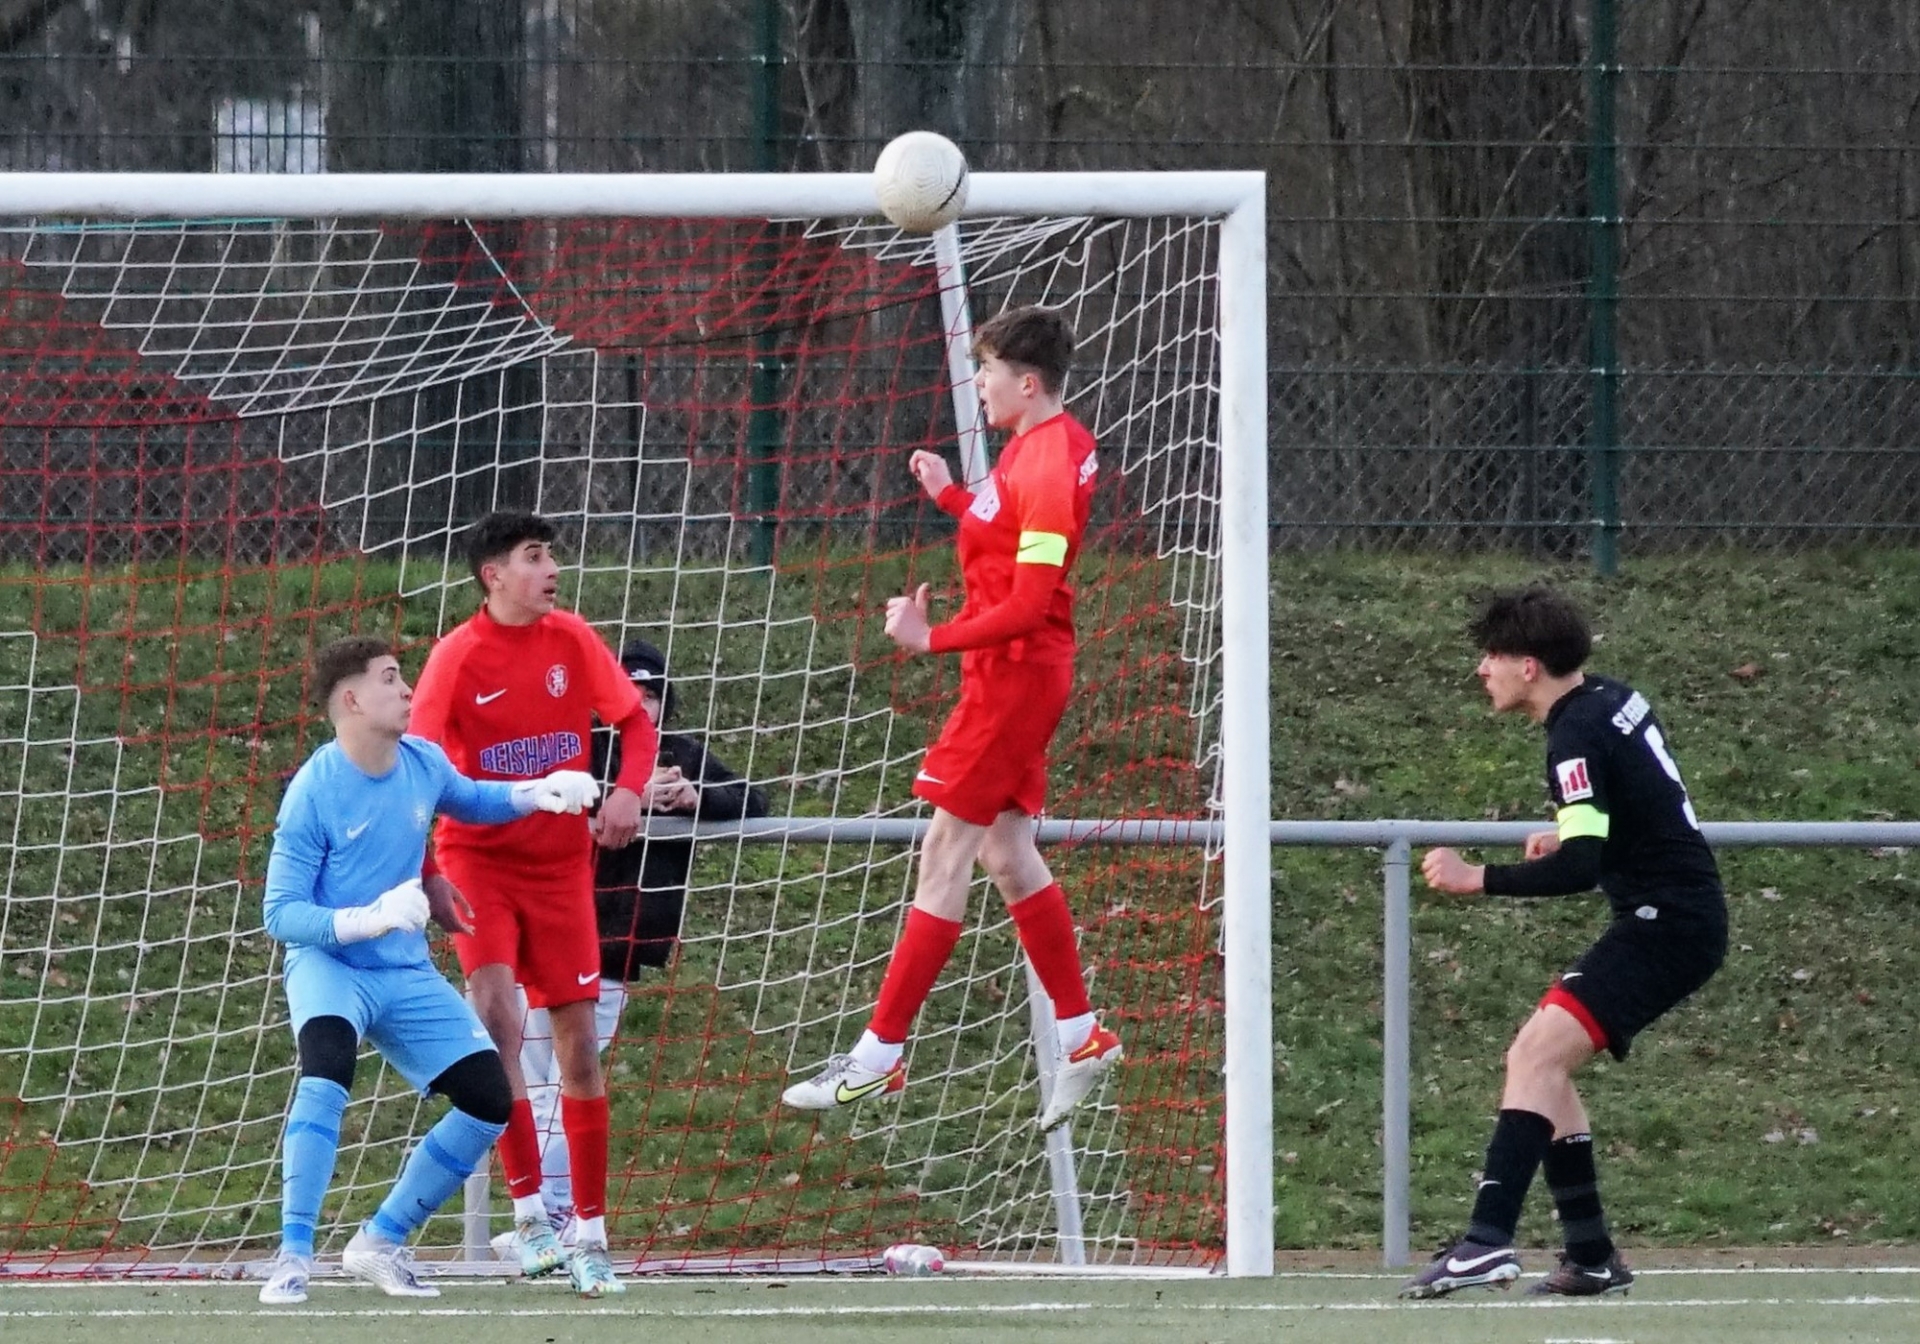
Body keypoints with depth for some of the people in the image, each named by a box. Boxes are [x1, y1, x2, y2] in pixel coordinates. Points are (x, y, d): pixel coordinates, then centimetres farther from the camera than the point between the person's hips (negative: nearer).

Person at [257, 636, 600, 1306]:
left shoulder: (423, 764, -1)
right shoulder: (314, 794, -18)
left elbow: (472, 802, 24)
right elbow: (281, 913, -17)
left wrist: (536, 792, 5)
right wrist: (367, 919, -31)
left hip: (406, 974, 6)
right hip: (329, 966, -6)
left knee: (490, 1100, -2)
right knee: (328, 1065, -36)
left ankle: (381, 1242, 11)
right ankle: (293, 1257, -32)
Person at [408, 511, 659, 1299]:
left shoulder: (572, 641, -1)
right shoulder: (458, 657, -11)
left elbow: (634, 719, 8)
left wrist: (629, 791, -12)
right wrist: (423, 875, -22)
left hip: (561, 862, 3)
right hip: (478, 857, -3)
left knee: (577, 1039, 4)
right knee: (497, 1012, -22)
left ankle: (591, 1232, 13)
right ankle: (528, 1211, -18)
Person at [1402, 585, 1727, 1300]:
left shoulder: (1577, 738, -18)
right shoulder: (1613, 699, 11)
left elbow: (1581, 868, -27)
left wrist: (1478, 879, -25)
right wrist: (1571, 833, 15)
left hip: (1666, 923, -10)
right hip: (1681, 914, 10)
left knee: (1535, 1057, -21)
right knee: (1542, 1067, 14)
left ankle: (1488, 1241, -34)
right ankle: (1592, 1256, 14)